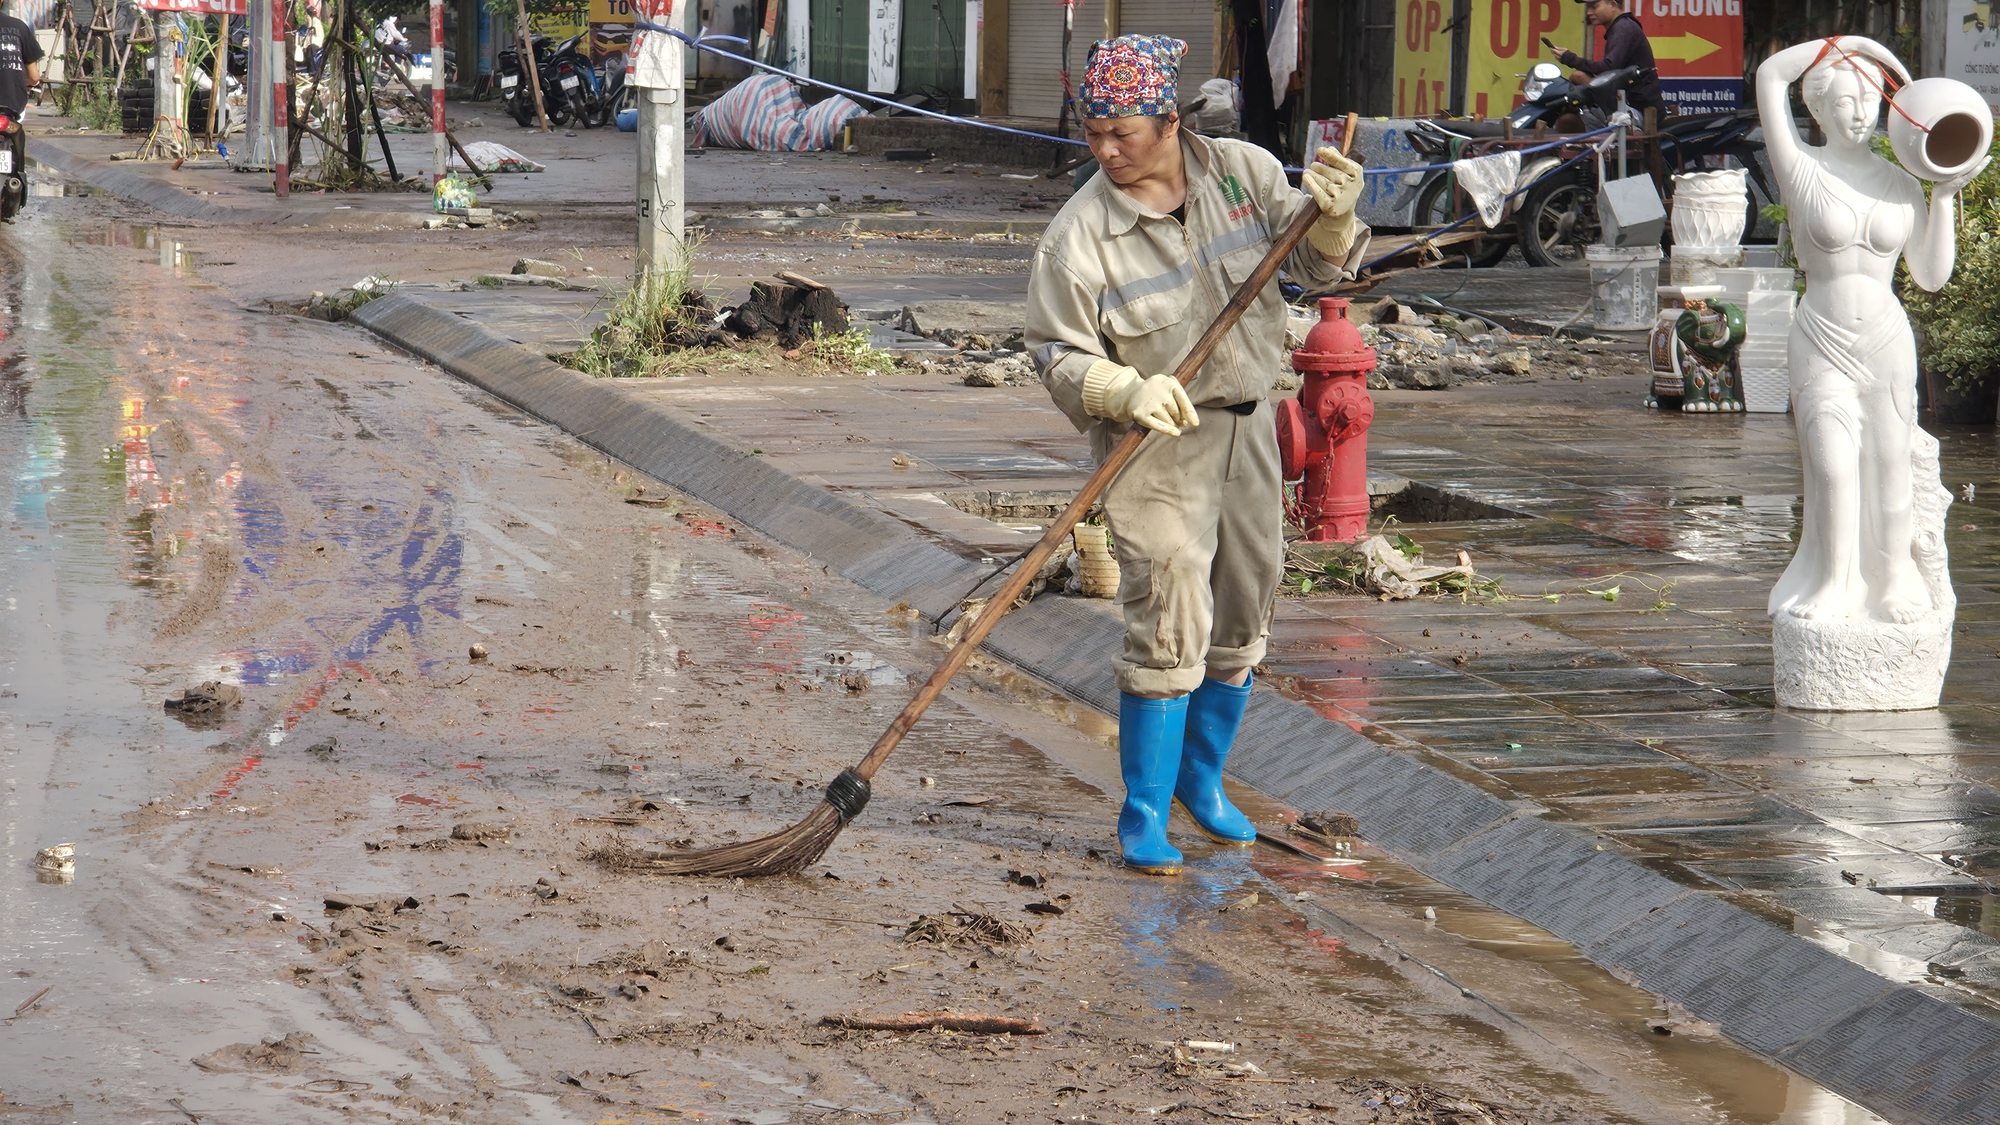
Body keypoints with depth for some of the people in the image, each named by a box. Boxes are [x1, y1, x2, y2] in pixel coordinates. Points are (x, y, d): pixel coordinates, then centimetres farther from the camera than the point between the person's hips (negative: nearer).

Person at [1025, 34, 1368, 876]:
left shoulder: (1244, 173, -4)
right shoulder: (1081, 232, -15)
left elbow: (1315, 262, -1)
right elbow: (1060, 356, -13)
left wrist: (1333, 216, -23)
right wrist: (1129, 393, -30)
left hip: (1247, 427, 5)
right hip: (1155, 442, -5)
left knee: (1242, 620, 14)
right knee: (1171, 622, -13)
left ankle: (1200, 779, 33)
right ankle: (1143, 814, -3)